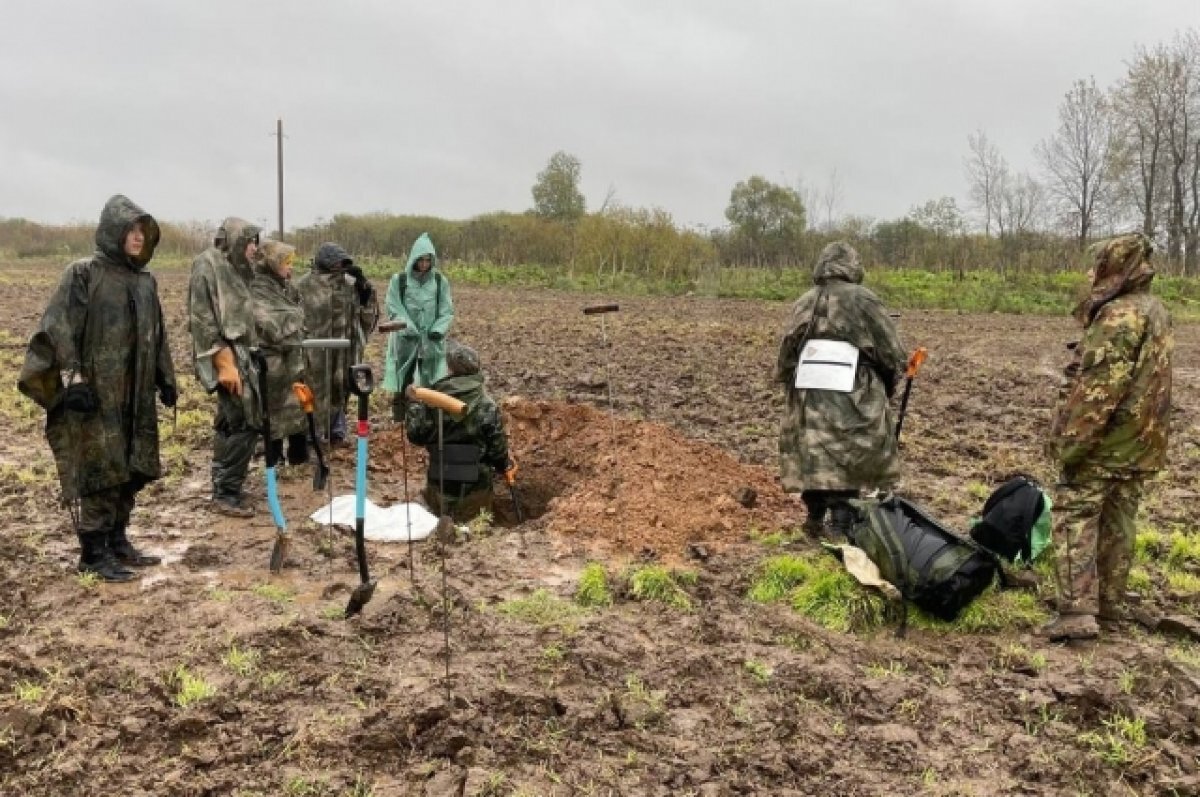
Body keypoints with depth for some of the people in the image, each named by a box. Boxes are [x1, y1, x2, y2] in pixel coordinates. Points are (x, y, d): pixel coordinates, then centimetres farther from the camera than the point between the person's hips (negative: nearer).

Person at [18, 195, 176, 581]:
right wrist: (73, 380, -18)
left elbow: (157, 336, 19)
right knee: (97, 473, -2)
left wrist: (166, 379, 16)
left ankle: (118, 542, 22)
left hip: (136, 395, 6)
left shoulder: (145, 281, 12)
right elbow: (59, 331, -11)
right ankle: (93, 553, 7)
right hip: (95, 393, -6)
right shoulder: (83, 274, -7)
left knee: (129, 471, 10)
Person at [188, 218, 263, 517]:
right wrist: (224, 363, -21)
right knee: (244, 423, -10)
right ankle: (227, 492, -1)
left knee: (231, 424, 14)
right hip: (226, 356, -9)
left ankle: (225, 487, 23)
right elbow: (202, 320, -17)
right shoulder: (207, 265, -10)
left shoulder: (236, 269, 16)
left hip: (241, 354, 9)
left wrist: (244, 360, 16)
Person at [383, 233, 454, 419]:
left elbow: (447, 310, 4)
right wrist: (409, 329, -14)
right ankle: (400, 418, 14)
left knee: (430, 383, 4)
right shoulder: (399, 280, -2)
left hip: (431, 341, 1)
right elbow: (394, 309, -3)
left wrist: (439, 329, -12)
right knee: (403, 384, 5)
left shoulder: (440, 281, 3)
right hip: (406, 340, -1)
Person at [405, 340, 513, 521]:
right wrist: (506, 465, 15)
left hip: (440, 485, 2)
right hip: (475, 487, -2)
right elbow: (497, 448, -6)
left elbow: (416, 436, 1)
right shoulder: (487, 406, -13)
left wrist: (413, 402, 11)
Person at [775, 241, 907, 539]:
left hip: (809, 396, 4)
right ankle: (841, 525, 1)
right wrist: (887, 386, 15)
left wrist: (790, 385, 26)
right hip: (853, 399, -4)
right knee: (847, 462, 2)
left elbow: (786, 353, 13)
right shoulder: (863, 300, -6)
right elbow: (891, 351, -1)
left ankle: (815, 519, 25)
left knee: (815, 456, 14)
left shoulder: (803, 303, 6)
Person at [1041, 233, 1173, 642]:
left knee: (1075, 517, -6)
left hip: (1105, 440, -9)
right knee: (1118, 520, 16)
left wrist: (1068, 441, -21)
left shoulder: (1120, 316, -19)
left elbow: (1098, 388, -24)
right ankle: (1109, 601, 25)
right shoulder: (1155, 310, 12)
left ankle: (1078, 612, -11)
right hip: (1140, 440, 9)